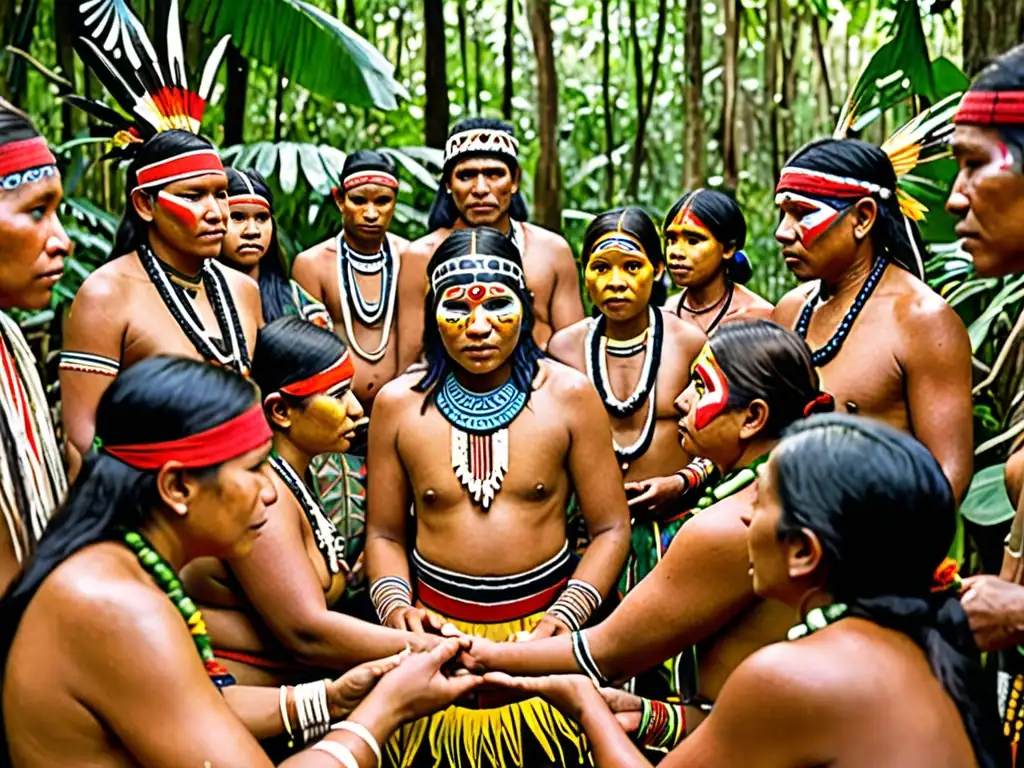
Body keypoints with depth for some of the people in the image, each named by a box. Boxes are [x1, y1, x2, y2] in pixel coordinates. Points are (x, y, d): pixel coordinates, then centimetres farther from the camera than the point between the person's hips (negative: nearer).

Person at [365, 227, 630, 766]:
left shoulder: (569, 395, -6)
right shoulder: (398, 404, -2)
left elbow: (610, 529, -2)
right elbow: (385, 533, 6)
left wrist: (564, 618, -14)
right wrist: (393, 605, -11)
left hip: (540, 627, -1)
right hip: (436, 630, 1)